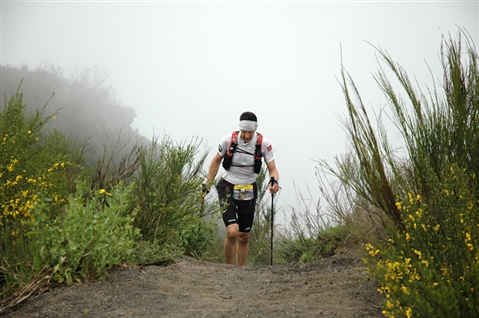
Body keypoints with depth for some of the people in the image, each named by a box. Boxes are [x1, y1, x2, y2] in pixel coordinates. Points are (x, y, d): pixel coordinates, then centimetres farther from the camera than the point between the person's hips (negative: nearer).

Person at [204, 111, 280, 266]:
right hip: (228, 188, -2)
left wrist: (274, 181, -30)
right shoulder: (229, 140, -13)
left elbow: (272, 169, -7)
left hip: (248, 191, 2)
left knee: (244, 237, 10)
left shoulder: (263, 143, -12)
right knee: (232, 232, -20)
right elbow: (217, 160, 4)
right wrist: (207, 185, 4)